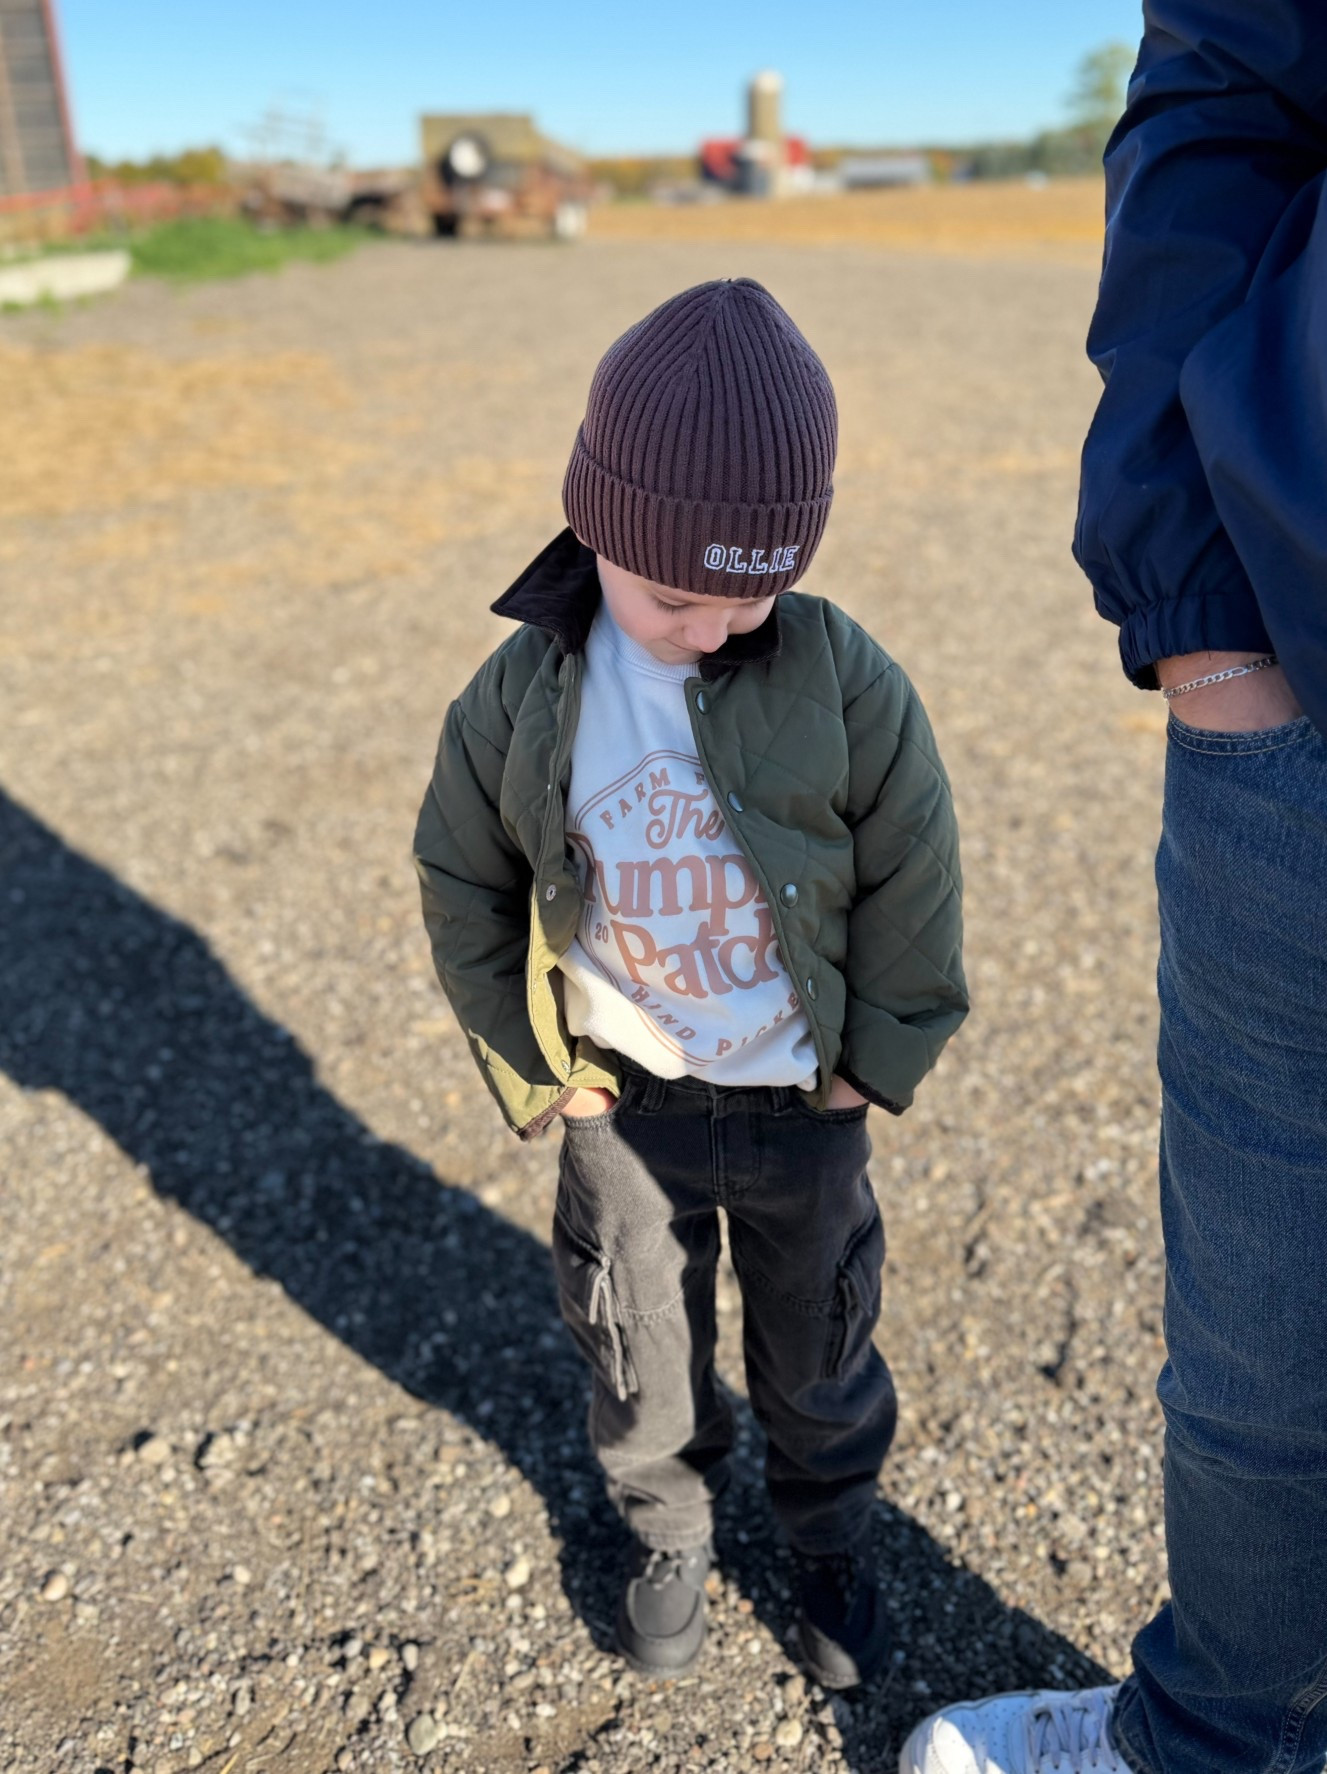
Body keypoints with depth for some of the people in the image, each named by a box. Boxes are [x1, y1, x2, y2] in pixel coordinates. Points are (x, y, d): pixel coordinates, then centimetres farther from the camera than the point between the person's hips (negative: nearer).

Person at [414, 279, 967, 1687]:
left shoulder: (843, 683, -17)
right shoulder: (523, 697, -13)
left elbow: (911, 880, -8)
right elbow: (464, 887, -2)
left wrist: (873, 1062, -4)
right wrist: (533, 1072, -1)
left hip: (803, 1106, 0)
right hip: (624, 1106, 1)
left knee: (816, 1349, 19)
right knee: (641, 1356, 19)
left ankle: (832, 1540, 48)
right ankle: (668, 1534, 48)